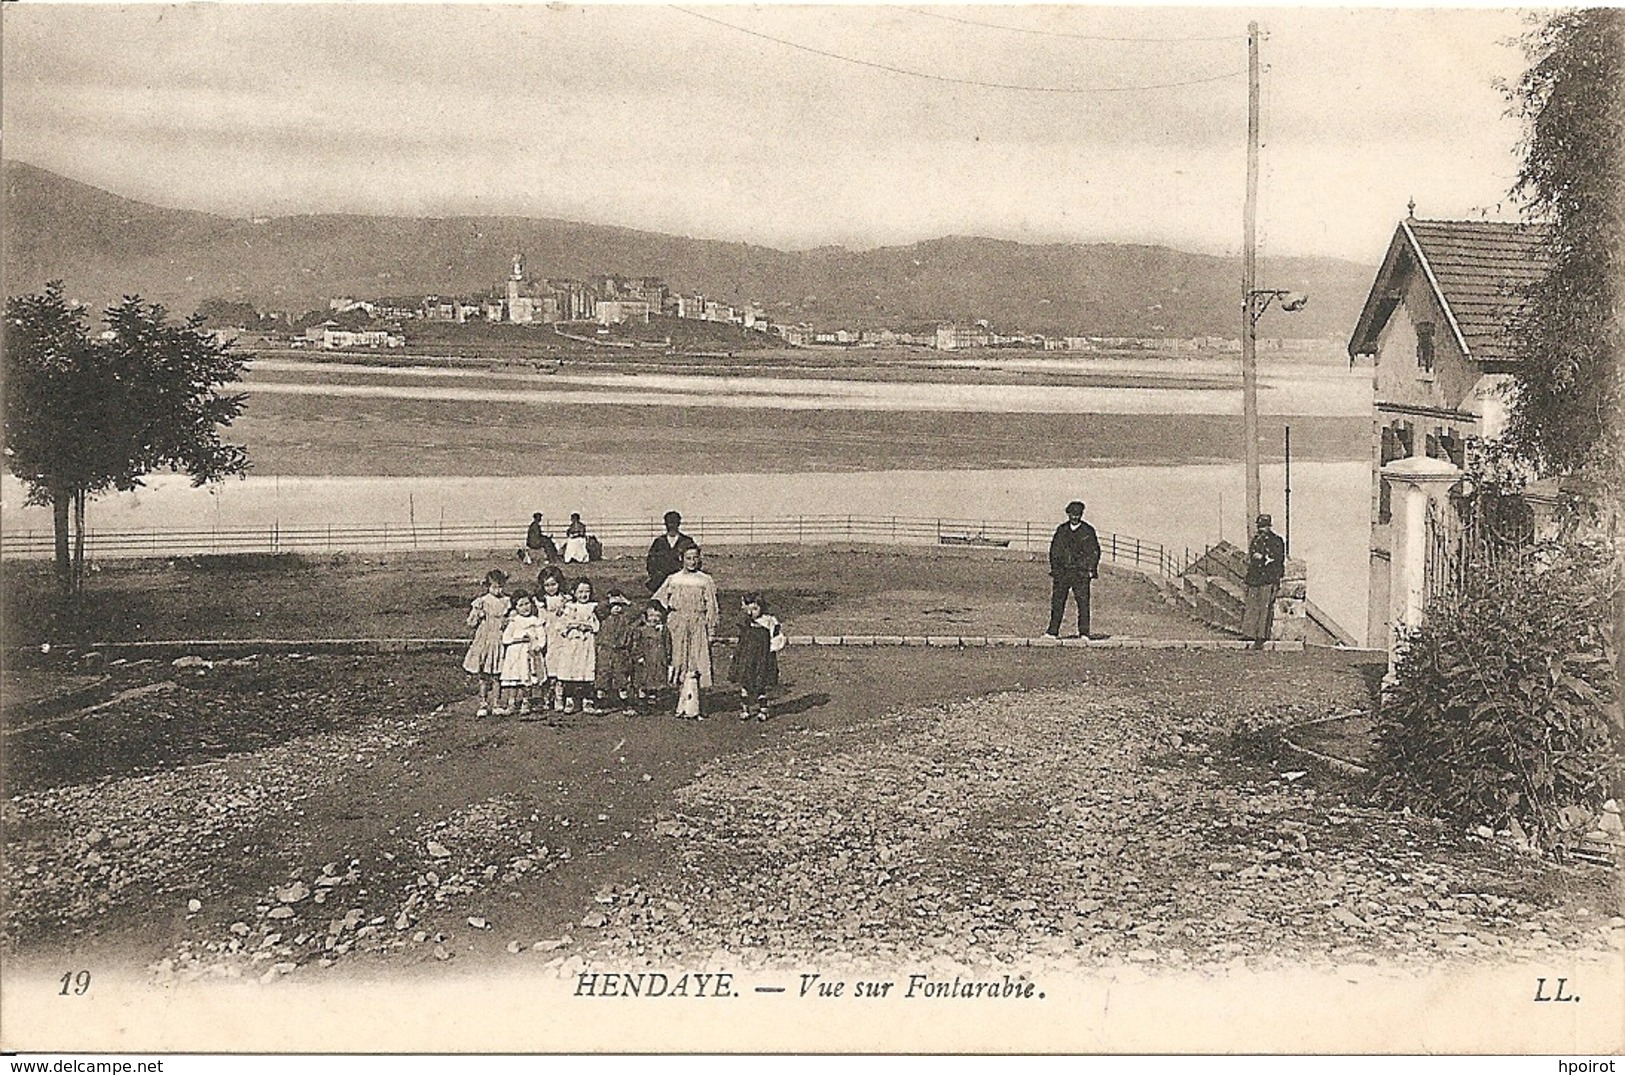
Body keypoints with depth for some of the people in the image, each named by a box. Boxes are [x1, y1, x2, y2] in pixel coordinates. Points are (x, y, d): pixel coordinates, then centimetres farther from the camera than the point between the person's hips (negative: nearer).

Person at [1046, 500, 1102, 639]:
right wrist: (1054, 568, 5)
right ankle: (1053, 631, 5)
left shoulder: (1088, 531, 5)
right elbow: (1054, 550, 15)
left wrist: (1091, 570, -3)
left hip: (1081, 572, -3)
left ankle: (1084, 633, -4)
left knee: (1083, 603, -6)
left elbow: (1095, 551, 6)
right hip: (1062, 571, 3)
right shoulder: (1061, 530, 12)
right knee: (1057, 601, 1)